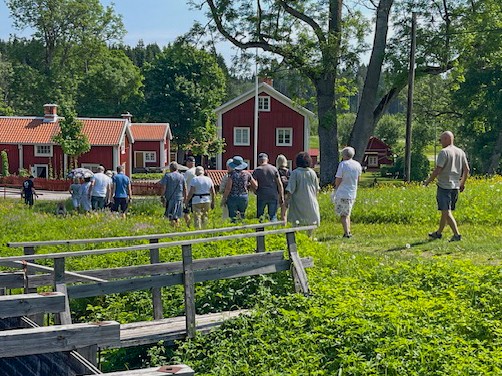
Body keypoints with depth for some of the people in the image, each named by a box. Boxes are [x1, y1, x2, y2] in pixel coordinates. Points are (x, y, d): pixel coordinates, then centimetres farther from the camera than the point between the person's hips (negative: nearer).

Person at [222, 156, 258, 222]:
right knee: (242, 217, 17)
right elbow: (255, 186, 5)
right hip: (244, 197, 3)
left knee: (233, 218, -1)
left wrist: (224, 198, -3)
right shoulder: (247, 174, 1)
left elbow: (228, 188, -14)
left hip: (233, 198, -3)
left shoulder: (232, 174, -10)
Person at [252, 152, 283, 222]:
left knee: (259, 216, 10)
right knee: (273, 216, 5)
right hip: (273, 195, 1)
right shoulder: (274, 169, 5)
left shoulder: (257, 170, 0)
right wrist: (281, 197, 4)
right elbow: (279, 184, 1)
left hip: (261, 196, -1)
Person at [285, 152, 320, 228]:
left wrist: (287, 199, -6)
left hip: (298, 202, -3)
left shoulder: (295, 173, -9)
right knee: (311, 224, 10)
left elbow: (290, 189, -14)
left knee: (296, 223, 1)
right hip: (311, 203, 3)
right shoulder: (312, 173, 1)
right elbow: (317, 189, 10)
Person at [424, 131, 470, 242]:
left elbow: (438, 170, -16)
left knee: (446, 212, -8)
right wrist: (462, 183, 23)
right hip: (455, 187, 8)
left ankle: (457, 234, -16)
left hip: (444, 186, -8)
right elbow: (466, 170, 12)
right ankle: (438, 233, 27)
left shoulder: (444, 152, -12)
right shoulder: (461, 152, 10)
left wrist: (428, 181, -4)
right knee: (445, 211, 17)